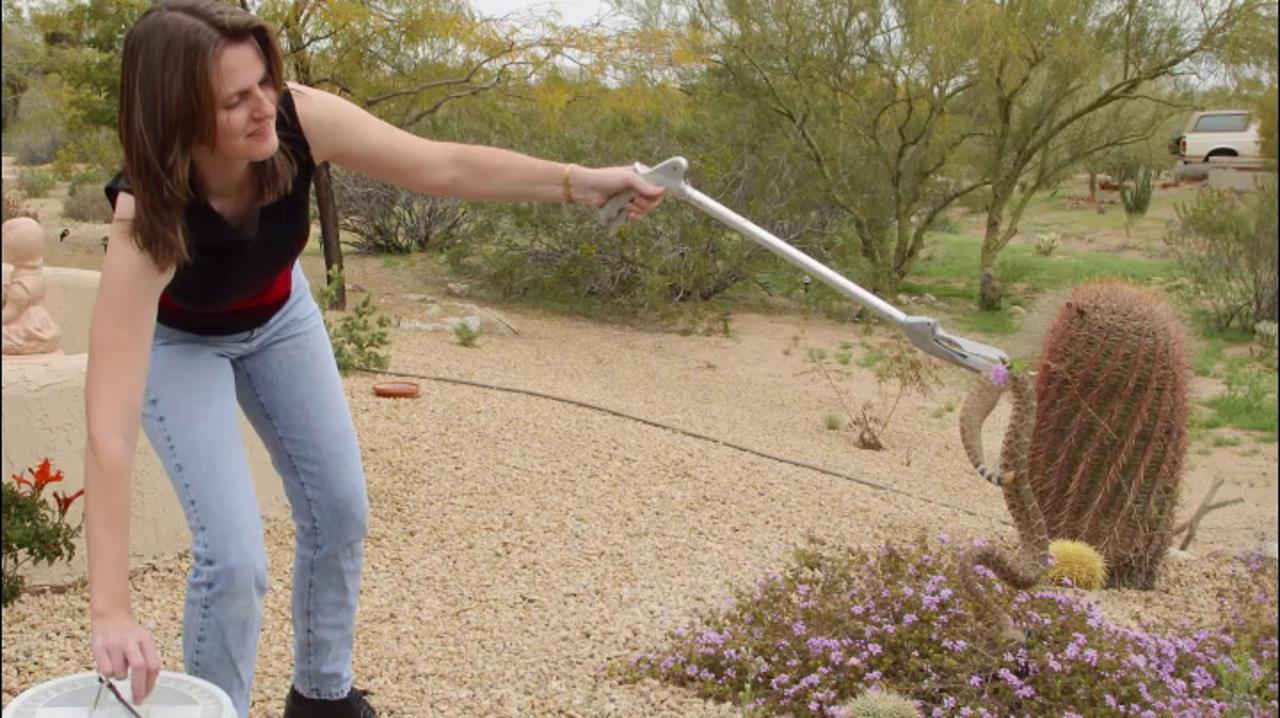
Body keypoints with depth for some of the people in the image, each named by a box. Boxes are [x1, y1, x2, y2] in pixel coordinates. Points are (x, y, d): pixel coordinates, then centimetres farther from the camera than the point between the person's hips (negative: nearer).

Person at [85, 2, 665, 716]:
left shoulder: (299, 119, -34)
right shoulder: (146, 218, -42)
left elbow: (443, 166, -23)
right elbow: (110, 429, -47)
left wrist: (581, 181, -32)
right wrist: (111, 612, -51)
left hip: (278, 314, 5)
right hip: (177, 340, -4)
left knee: (341, 510, 9)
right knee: (234, 555, -16)